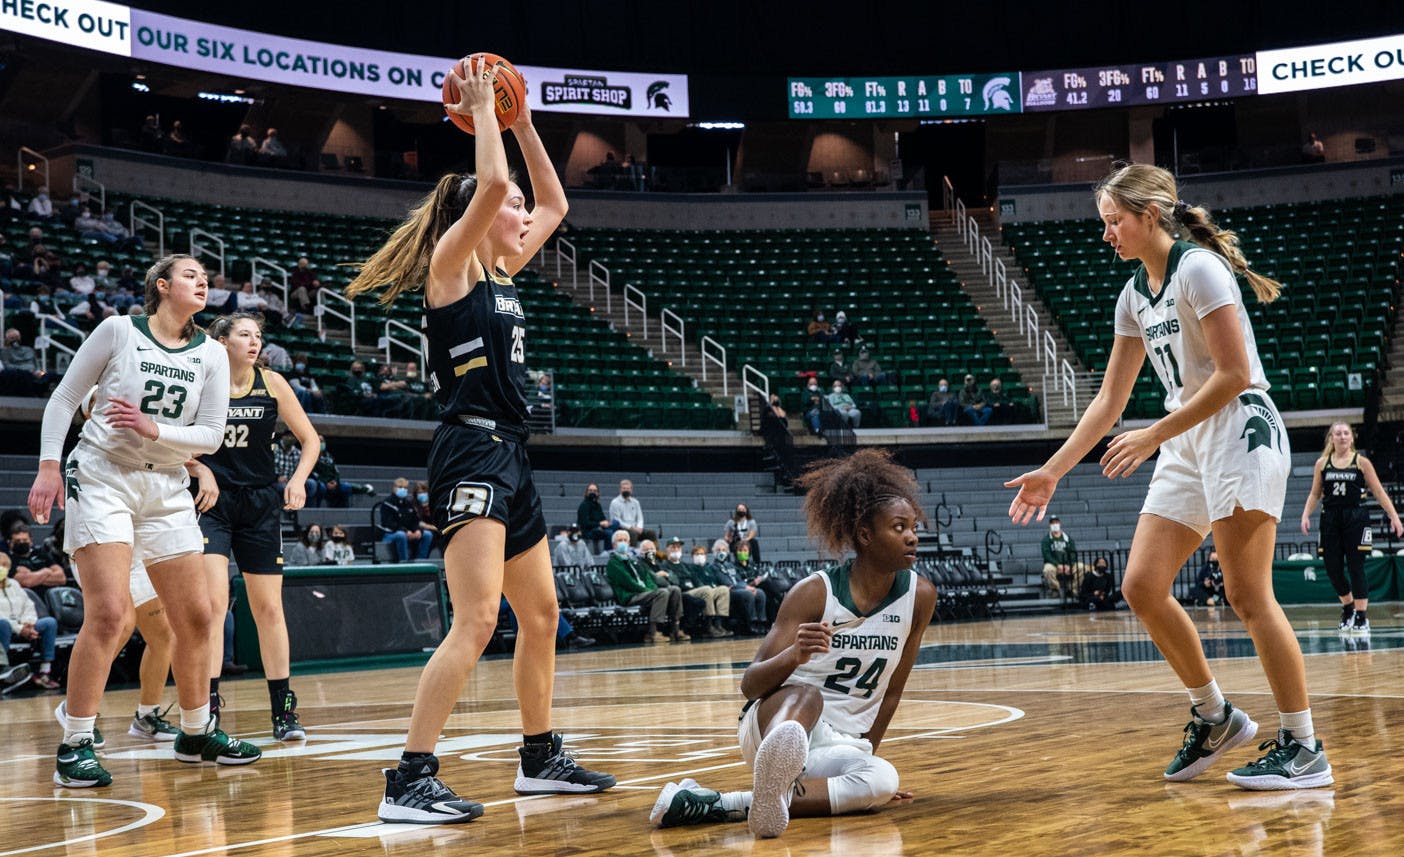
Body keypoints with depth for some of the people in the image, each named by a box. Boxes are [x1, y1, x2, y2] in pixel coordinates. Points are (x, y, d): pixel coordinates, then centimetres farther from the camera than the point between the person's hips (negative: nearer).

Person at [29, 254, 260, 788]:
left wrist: (153, 429, -15)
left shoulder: (211, 355, 6)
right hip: (102, 479, -5)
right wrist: (48, 467, -9)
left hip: (166, 491, 5)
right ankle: (74, 746, -11)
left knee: (196, 618, 7)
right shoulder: (118, 331, -3)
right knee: (108, 613, -18)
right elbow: (64, 399, 0)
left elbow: (211, 436, 1)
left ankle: (197, 734, 24)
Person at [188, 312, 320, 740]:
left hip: (261, 504, 2)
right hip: (212, 500, -2)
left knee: (268, 608, 5)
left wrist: (299, 479, -8)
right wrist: (201, 470, -13)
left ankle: (283, 710, 11)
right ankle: (208, 708, -13)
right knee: (213, 600, -16)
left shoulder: (272, 383, 1)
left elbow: (309, 439, 7)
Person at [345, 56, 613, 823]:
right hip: (471, 456, -10)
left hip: (510, 458, 10)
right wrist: (481, 108, -8)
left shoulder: (500, 273, 16)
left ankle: (539, 759, 28)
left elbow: (555, 203, 26)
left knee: (541, 615, 16)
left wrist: (522, 123, 19)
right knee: (476, 621, -19)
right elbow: (490, 185, -22)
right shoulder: (450, 265, -6)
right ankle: (409, 781, -20)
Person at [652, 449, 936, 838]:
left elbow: (891, 692, 8)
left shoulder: (920, 595, -4)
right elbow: (750, 684, -15)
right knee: (807, 694, -37)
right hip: (777, 719, -3)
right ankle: (776, 775, -73)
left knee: (884, 781, -31)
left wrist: (867, 752, 7)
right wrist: (794, 655, -34)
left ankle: (713, 805, -36)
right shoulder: (815, 592, -13)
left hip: (841, 746, 3)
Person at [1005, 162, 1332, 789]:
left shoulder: (1198, 268, -12)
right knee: (1142, 588, 2)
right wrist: (1053, 471, 12)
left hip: (1241, 433, -8)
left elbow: (1234, 375, -17)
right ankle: (1214, 716, 17)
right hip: (1187, 447, 8)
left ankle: (1304, 749, -1)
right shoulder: (1135, 296, 13)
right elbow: (1110, 398, 16)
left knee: (1248, 595, -9)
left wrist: (1153, 436, -15)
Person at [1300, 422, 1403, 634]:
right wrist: (1306, 515, -2)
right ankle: (1348, 608, 25)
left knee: (1356, 568, -5)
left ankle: (1361, 617, 2)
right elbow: (1314, 494, 13)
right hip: (1330, 519, 3)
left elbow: (1379, 492, 2)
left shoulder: (1361, 462, 2)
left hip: (1356, 518, -3)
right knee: (1333, 569, 2)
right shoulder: (1322, 464, 8)